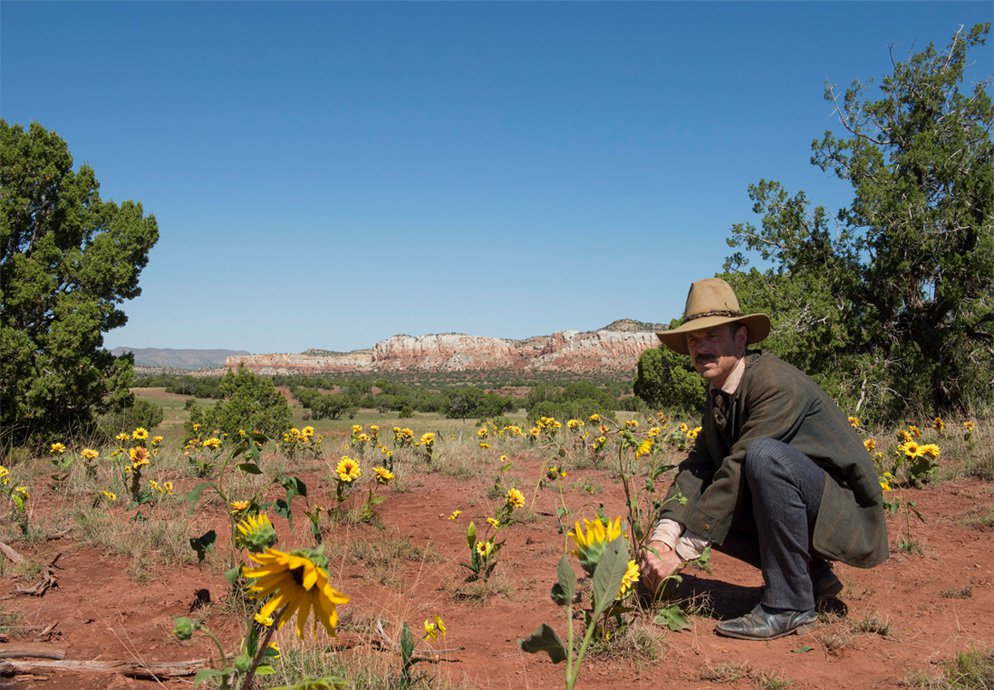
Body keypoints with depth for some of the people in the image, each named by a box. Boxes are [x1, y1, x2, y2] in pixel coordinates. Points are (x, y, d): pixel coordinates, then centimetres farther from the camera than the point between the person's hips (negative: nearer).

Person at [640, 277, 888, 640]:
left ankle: (789, 604, -19)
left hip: (846, 514, -8)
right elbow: (698, 467, -5)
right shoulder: (718, 396, 4)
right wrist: (662, 537, -21)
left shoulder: (777, 383, -23)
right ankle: (812, 576, 8)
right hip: (802, 515, 9)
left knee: (764, 455, -33)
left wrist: (683, 550, -25)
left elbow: (738, 470, -28)